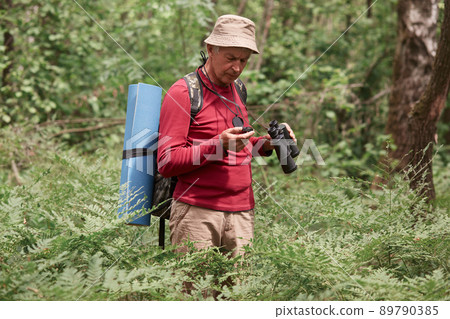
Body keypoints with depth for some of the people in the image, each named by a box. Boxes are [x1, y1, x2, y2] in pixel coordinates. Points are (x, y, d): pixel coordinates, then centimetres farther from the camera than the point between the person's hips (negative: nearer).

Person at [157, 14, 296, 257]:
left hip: (241, 213, 6)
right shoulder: (183, 92, -5)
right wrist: (218, 146, -21)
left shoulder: (236, 91, 18)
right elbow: (166, 163, -10)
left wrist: (265, 144, 8)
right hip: (197, 211, -6)